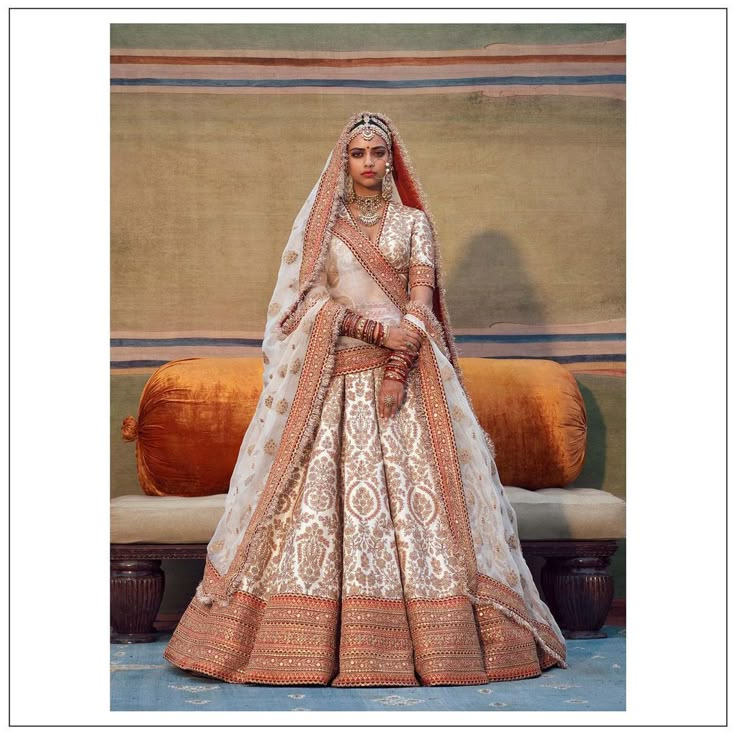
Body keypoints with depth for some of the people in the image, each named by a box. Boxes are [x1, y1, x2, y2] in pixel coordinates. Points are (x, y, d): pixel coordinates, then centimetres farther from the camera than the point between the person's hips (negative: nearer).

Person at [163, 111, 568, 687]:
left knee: (415, 485, -7)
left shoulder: (414, 221, 11)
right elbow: (312, 299, 1)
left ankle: (433, 633, -1)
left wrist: (398, 367, -15)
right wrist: (378, 329, -14)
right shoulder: (321, 223, 11)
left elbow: (421, 297, -1)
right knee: (323, 487, -6)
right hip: (333, 373, 0)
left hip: (406, 368, 0)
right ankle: (314, 638, -1)